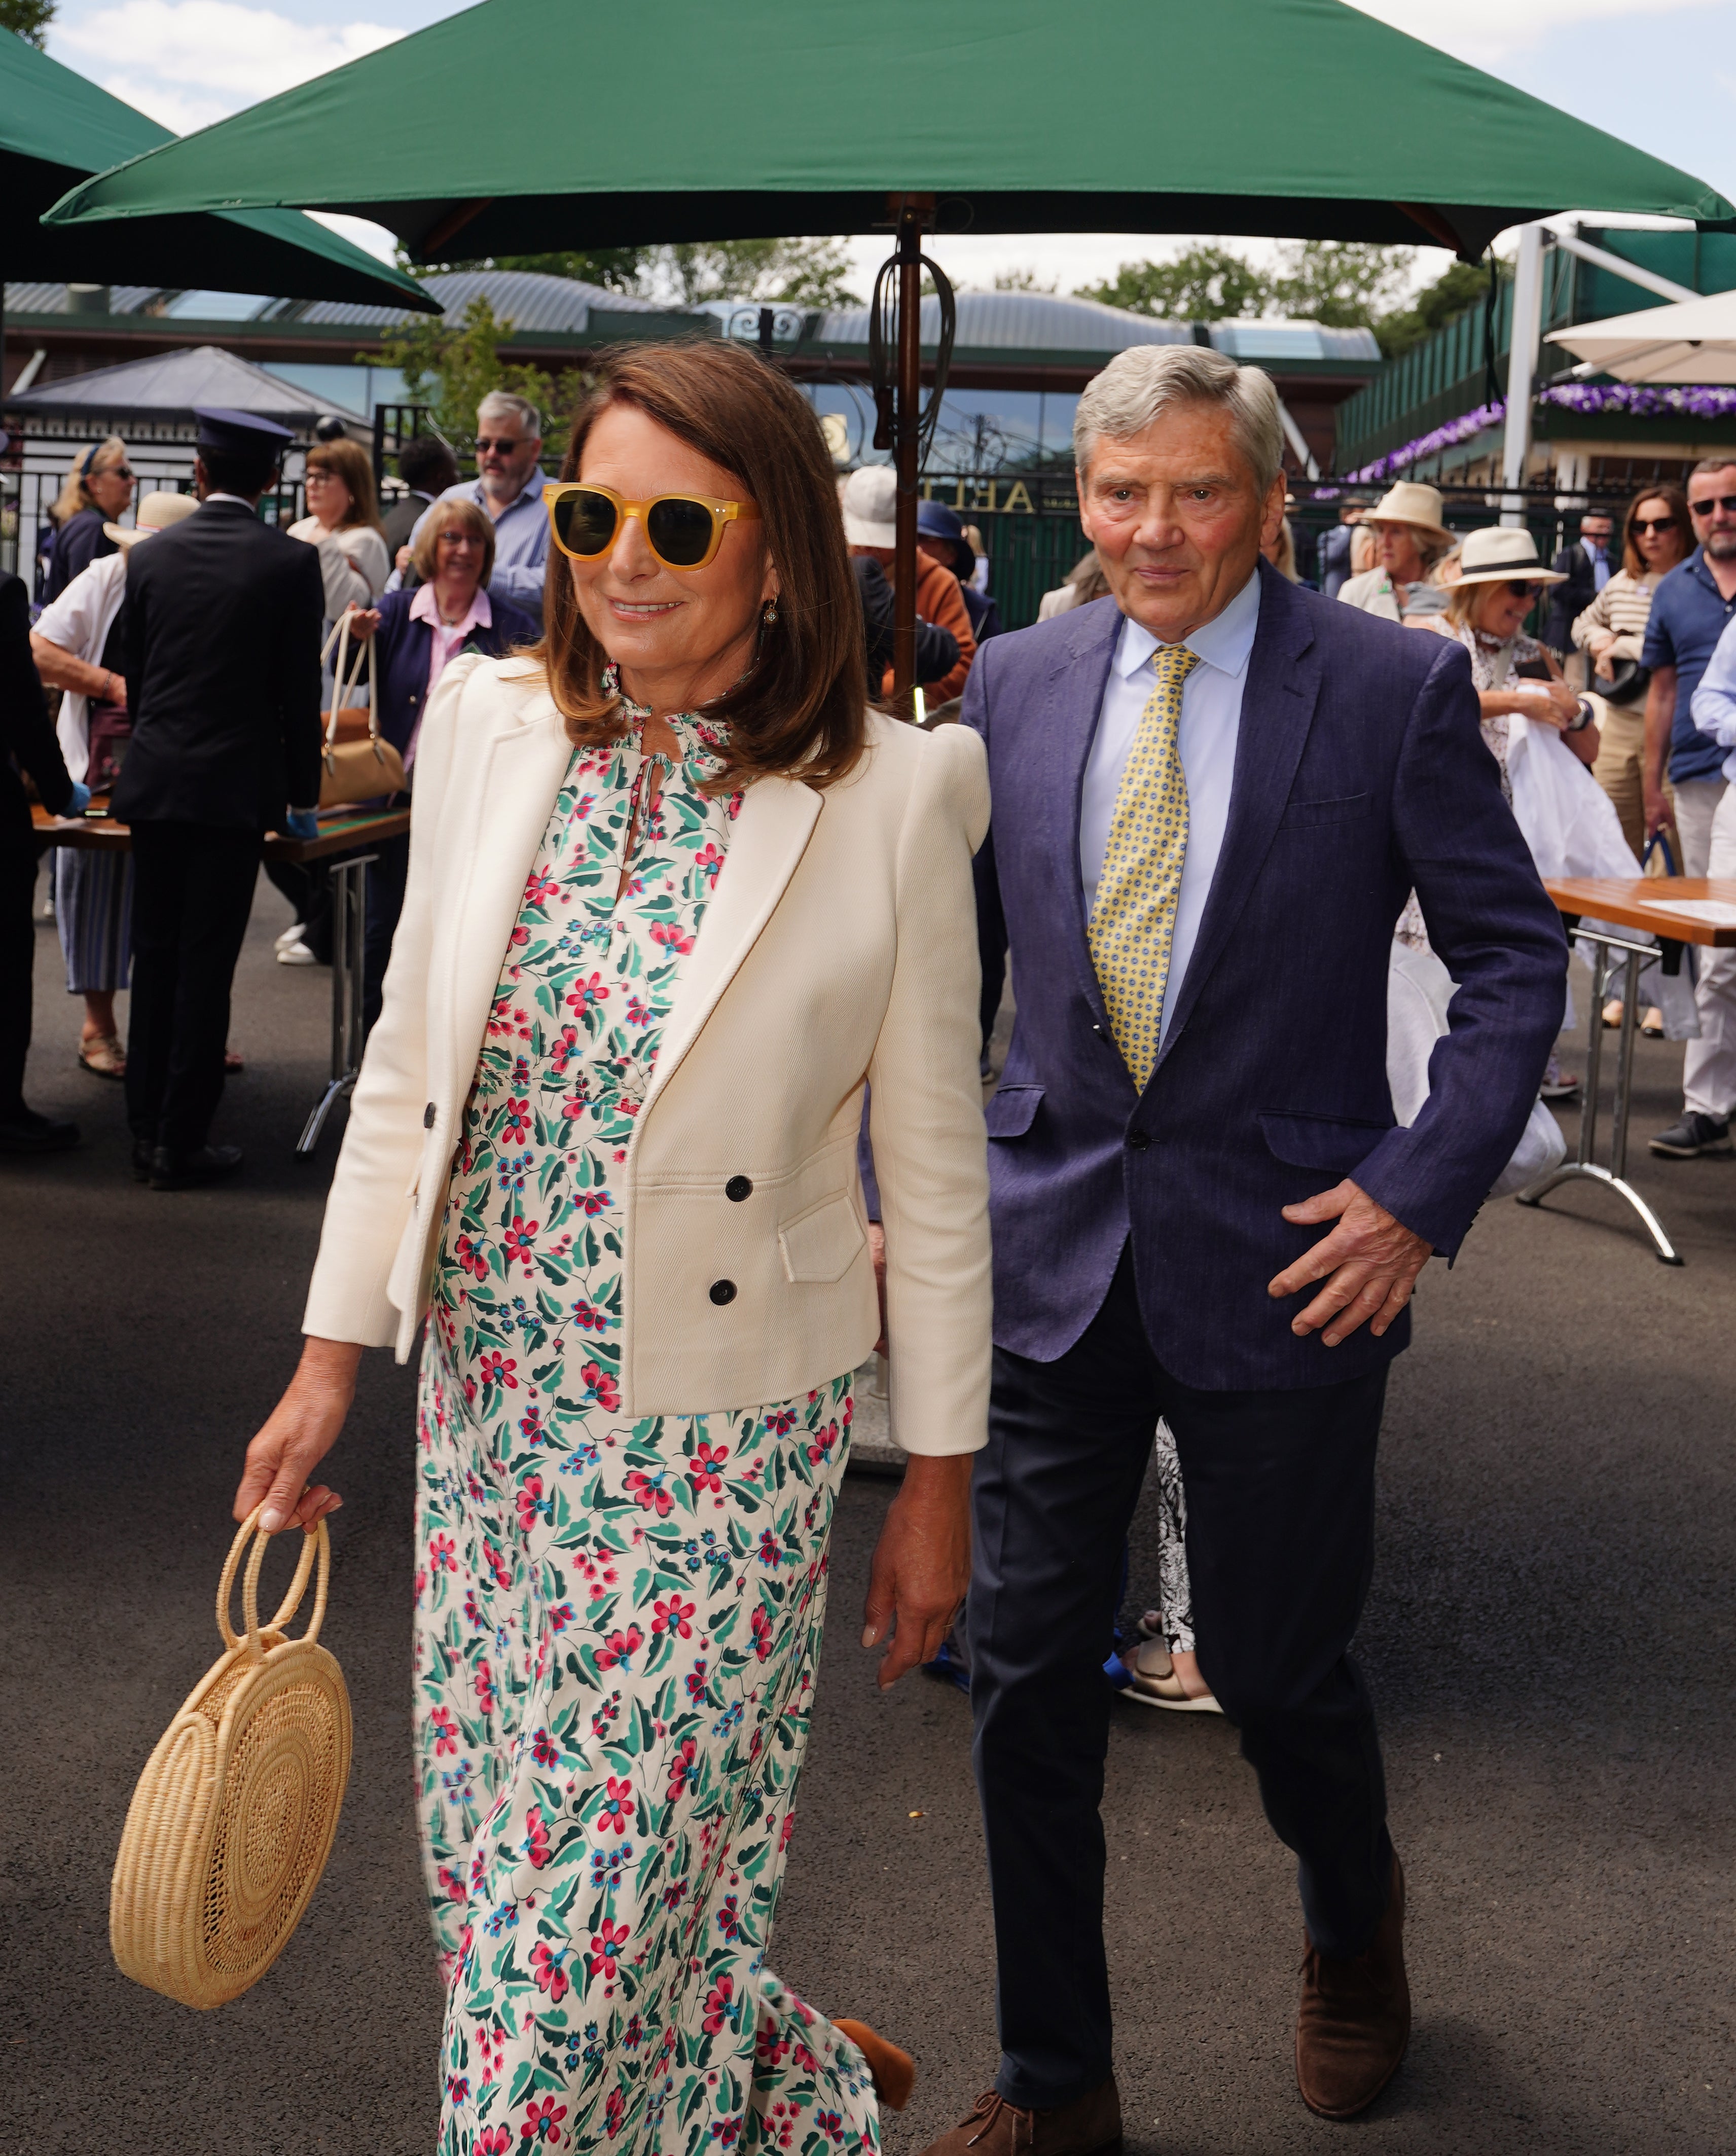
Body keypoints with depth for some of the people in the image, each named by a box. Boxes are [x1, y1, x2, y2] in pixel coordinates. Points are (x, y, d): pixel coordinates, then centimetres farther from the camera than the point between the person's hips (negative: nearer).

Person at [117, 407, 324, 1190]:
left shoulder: (151, 557, 5)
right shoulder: (291, 562, -6)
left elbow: (135, 677, 11)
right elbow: (299, 689, -4)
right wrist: (303, 796, 5)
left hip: (153, 780, 4)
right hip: (236, 786, -4)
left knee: (155, 957, 12)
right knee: (206, 965, 0)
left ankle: (145, 1128, 18)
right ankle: (181, 1143, 4)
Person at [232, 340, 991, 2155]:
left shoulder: (891, 796, -12)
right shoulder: (488, 726, -1)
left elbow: (933, 1168, -5)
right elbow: (405, 1062, 7)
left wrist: (939, 1481, -1)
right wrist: (332, 1361, 7)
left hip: (719, 1443, -5)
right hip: (489, 1406, 5)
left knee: (582, 1938, 3)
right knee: (498, 1878, 17)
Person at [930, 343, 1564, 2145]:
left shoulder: (1394, 687, -6)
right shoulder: (1016, 683, 4)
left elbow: (1513, 953, -3)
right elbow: (947, 967, 9)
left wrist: (1422, 1192, -12)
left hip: (1281, 1260, -3)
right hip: (1051, 1248, 3)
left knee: (1275, 1665, 11)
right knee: (1025, 1674, 8)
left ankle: (1356, 1933, 46)